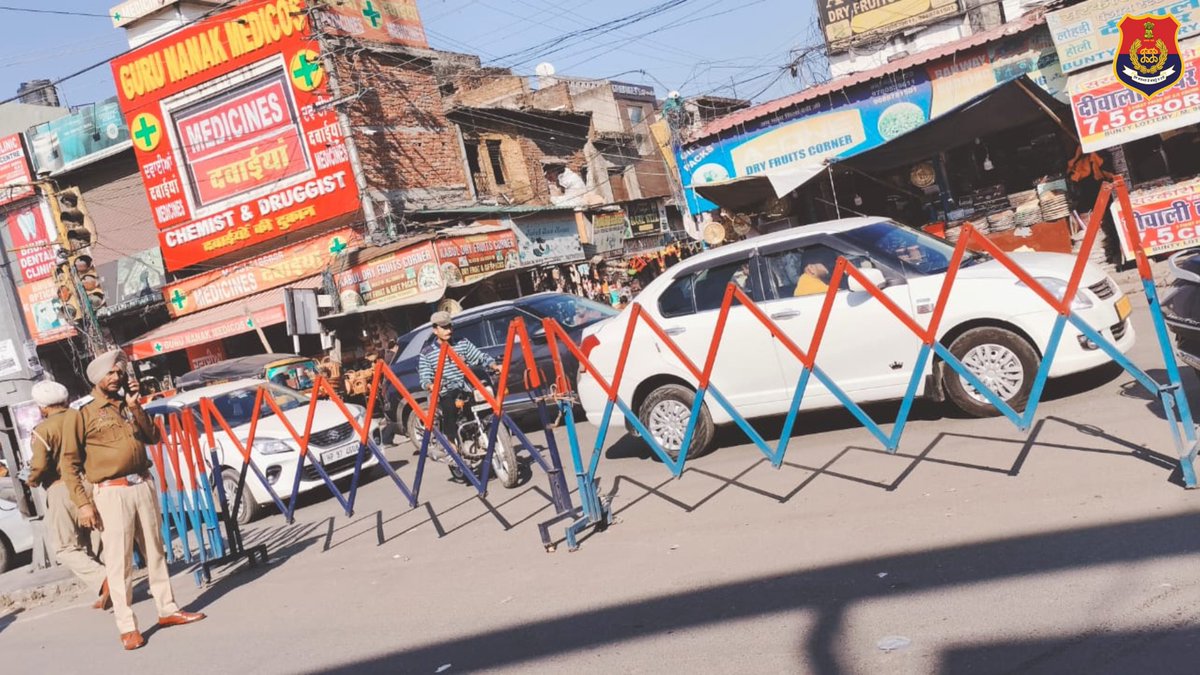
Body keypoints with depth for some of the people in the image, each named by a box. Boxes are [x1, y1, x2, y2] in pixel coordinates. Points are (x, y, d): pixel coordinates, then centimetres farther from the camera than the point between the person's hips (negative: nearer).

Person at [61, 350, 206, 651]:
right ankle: (127, 626, 1)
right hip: (112, 492, -5)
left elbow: (153, 437, 8)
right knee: (119, 561, -4)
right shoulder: (84, 415, -1)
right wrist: (83, 503, -11)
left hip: (143, 485, 5)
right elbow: (69, 463, -3)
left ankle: (167, 609, 22)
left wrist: (135, 406, -2)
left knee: (156, 551, 12)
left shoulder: (128, 406, 16)